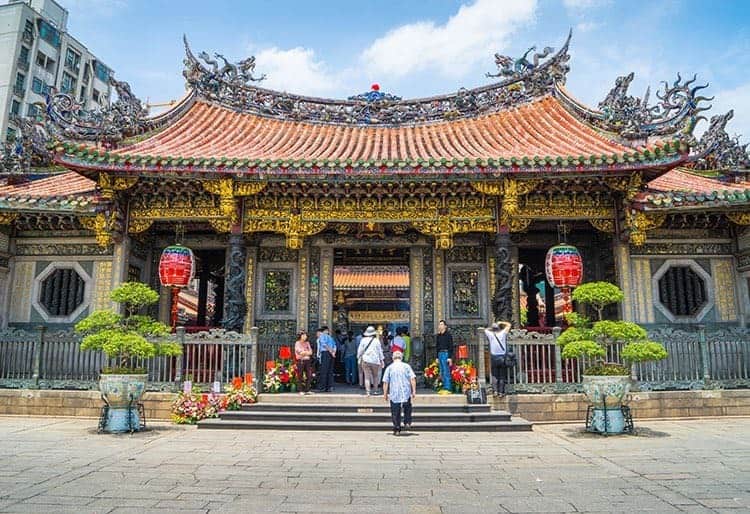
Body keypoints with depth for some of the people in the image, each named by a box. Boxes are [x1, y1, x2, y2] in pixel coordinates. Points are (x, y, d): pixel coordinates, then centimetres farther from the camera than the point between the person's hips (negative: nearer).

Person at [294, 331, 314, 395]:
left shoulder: (307, 343, 16)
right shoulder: (297, 343, 2)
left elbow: (310, 352, 6)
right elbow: (300, 352, -10)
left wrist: (304, 352, -8)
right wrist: (307, 352, -1)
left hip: (308, 360, 5)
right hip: (300, 361, -5)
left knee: (309, 376, -2)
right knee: (300, 376, -3)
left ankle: (307, 390, 4)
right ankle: (301, 391, 4)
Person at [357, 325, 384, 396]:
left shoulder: (363, 340, 1)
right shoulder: (376, 340, 0)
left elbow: (360, 350, 3)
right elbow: (380, 351, 5)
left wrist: (359, 359, 14)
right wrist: (382, 360, 13)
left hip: (365, 360, 0)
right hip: (375, 361, 0)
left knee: (367, 377, 1)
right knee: (375, 376, 15)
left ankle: (367, 392, -5)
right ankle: (376, 390, 18)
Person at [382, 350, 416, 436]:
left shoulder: (389, 368, 3)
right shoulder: (406, 366, 4)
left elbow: (385, 382, -1)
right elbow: (412, 379, -3)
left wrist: (385, 394, 4)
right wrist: (414, 391, -1)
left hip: (394, 394, -1)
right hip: (406, 393, 1)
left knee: (395, 412, 7)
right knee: (407, 409, 23)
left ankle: (397, 429, 7)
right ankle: (407, 423, 11)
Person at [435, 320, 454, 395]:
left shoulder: (448, 334, -5)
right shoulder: (438, 335, 16)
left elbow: (451, 346, -9)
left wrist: (449, 357, -15)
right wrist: (437, 357, 17)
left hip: (446, 353, -7)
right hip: (440, 354, 8)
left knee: (446, 371, -9)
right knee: (442, 372, 8)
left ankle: (448, 388, -7)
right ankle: (444, 387, 12)